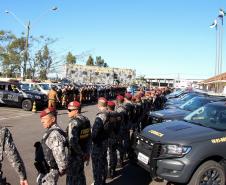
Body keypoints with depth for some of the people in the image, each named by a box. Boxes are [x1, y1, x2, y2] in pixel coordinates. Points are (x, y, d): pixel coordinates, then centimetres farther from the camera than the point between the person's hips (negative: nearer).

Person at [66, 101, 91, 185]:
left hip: (74, 154, -8)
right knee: (80, 174, 24)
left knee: (71, 177, 9)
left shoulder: (73, 123, -21)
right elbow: (89, 138, 8)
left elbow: (73, 142, -26)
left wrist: (82, 154, -14)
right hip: (82, 153, 8)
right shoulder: (86, 120, 3)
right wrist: (87, 153, 13)